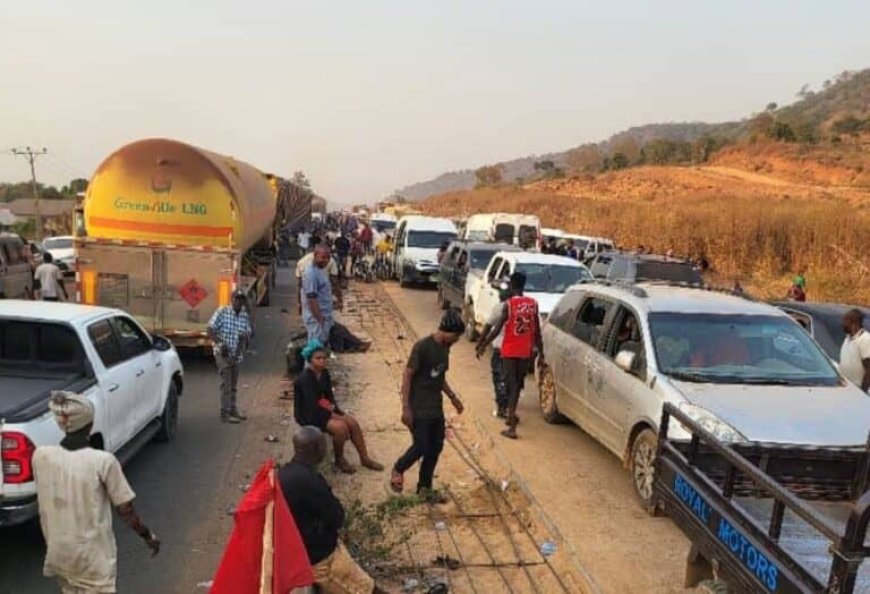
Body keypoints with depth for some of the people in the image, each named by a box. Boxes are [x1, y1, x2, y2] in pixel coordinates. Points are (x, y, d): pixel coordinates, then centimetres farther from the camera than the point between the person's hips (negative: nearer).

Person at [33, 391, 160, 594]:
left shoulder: (40, 456, -10)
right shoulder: (103, 461, -21)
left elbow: (45, 499, 6)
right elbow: (126, 511, -13)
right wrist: (148, 536, 1)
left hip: (58, 553, 5)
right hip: (93, 557, -5)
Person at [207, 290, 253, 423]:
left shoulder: (245, 316, 4)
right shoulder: (222, 312, -9)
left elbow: (248, 334, 6)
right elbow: (210, 330, -11)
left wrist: (246, 337, -17)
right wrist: (220, 343, -22)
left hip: (236, 355, 6)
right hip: (223, 354, -5)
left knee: (233, 385, 15)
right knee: (226, 383, -8)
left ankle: (233, 410, 27)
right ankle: (225, 413, -3)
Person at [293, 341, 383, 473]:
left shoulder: (324, 373, 0)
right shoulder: (305, 378, -25)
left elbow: (329, 395, 10)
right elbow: (311, 406, -26)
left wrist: (332, 408, -7)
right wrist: (331, 415, -17)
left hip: (321, 409, 8)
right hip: (307, 415, -8)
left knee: (352, 422, -6)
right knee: (341, 427, -25)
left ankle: (365, 458, 5)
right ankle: (339, 460, -2)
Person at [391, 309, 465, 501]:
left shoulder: (445, 347, 6)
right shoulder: (422, 346, -19)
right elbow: (407, 376, -17)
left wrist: (453, 397, 17)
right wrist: (406, 408, -19)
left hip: (436, 408, 8)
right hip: (419, 408, -8)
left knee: (436, 447, 10)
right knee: (421, 447, -6)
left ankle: (424, 487, 25)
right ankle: (398, 470, 23)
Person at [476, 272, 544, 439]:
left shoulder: (508, 304, -12)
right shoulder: (533, 304, 2)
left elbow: (497, 328, -13)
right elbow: (537, 330, 5)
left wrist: (483, 345, -3)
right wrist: (540, 352, 12)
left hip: (510, 351, -4)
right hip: (526, 351, 4)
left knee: (511, 385, -2)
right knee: (517, 384, 21)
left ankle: (512, 428, -6)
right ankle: (511, 415, 36)